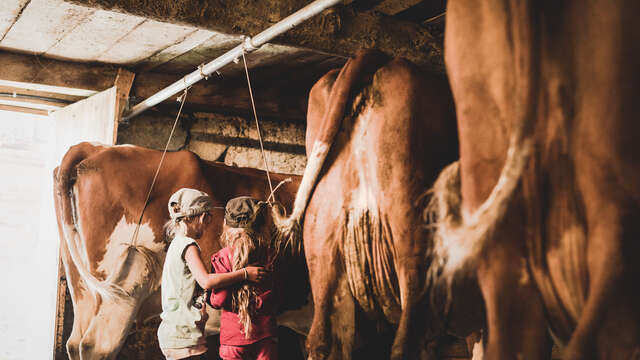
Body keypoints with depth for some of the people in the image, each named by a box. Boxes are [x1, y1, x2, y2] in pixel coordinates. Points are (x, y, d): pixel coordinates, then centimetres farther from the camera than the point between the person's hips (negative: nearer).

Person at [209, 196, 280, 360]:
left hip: (233, 334, -2)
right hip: (265, 334, 2)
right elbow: (275, 299, 5)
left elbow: (218, 301, -11)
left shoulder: (224, 257, -11)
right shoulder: (267, 254, -1)